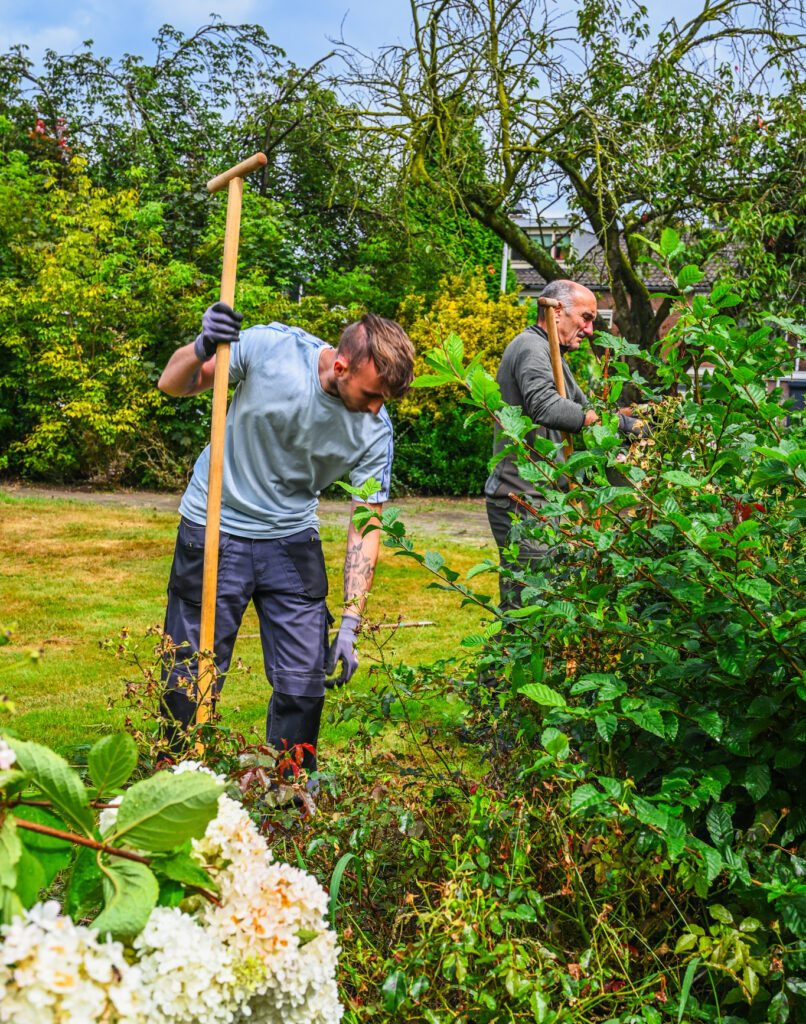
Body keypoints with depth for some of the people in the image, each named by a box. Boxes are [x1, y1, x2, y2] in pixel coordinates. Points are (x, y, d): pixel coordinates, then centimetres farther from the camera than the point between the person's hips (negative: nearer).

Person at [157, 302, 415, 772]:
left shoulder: (375, 431, -13)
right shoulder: (269, 347, -19)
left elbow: (365, 527, -8)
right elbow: (173, 385, -9)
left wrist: (350, 625, -14)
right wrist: (202, 350, -32)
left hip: (292, 540, 2)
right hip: (215, 529, -2)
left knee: (305, 682, 2)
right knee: (193, 677, 1)